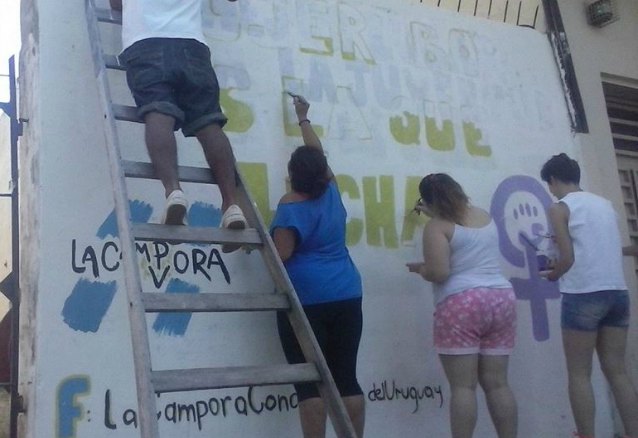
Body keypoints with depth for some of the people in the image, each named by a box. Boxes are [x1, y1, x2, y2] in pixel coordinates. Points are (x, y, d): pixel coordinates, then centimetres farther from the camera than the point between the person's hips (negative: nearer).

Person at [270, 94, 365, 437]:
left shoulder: (291, 206, -6)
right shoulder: (331, 192, 11)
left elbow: (281, 255, -13)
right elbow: (318, 155, 28)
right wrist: (303, 119, 40)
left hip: (306, 300, -6)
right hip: (346, 297, 6)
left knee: (309, 381, -3)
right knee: (346, 378, 7)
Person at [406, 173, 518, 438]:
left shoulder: (437, 226, -5)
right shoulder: (485, 216, 17)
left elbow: (438, 273, -15)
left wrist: (420, 268, 5)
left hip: (461, 305, -6)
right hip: (501, 299, 7)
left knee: (463, 386, -4)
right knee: (497, 384, 8)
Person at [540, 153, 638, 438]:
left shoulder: (560, 208, -2)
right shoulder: (604, 204, 16)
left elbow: (568, 258, -9)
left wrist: (552, 275, 9)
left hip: (583, 295, -6)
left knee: (579, 374, 2)